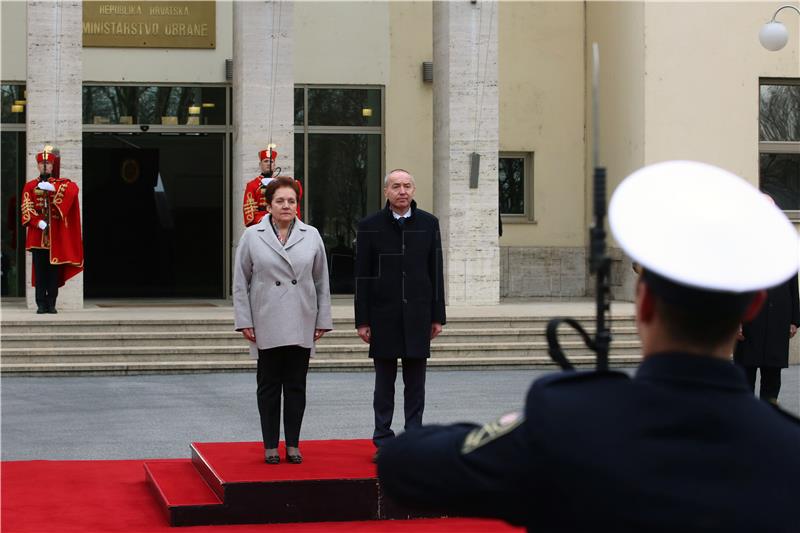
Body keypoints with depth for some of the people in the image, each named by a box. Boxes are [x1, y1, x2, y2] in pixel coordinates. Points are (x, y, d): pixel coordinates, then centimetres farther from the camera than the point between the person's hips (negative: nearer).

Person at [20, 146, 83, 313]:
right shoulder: (30, 186, 9)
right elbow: (26, 209, -2)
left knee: (54, 270, 1)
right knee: (39, 271, 0)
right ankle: (41, 304, 3)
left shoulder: (63, 183, 7)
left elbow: (73, 189, -17)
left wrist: (52, 188, -27)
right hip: (37, 236, 0)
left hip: (56, 237, 0)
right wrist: (39, 223, -16)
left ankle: (51, 304, 6)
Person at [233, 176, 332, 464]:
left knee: (296, 386, 6)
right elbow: (240, 283, 2)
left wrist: (322, 320, 5)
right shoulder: (252, 236, 1)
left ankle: (293, 445, 14)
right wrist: (244, 321, -3)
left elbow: (321, 282, 8)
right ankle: (270, 446, 12)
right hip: (267, 327, -1)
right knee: (269, 386, 5)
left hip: (301, 327, 1)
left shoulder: (311, 236, 6)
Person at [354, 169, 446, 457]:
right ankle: (383, 438, 11)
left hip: (418, 314, 1)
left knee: (415, 382, 5)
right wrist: (362, 321, -3)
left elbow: (436, 272, 7)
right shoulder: (370, 226, 1)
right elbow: (362, 277, 1)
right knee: (384, 382, 4)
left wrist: (437, 316, 4)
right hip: (383, 315, -1)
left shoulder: (428, 223, 6)